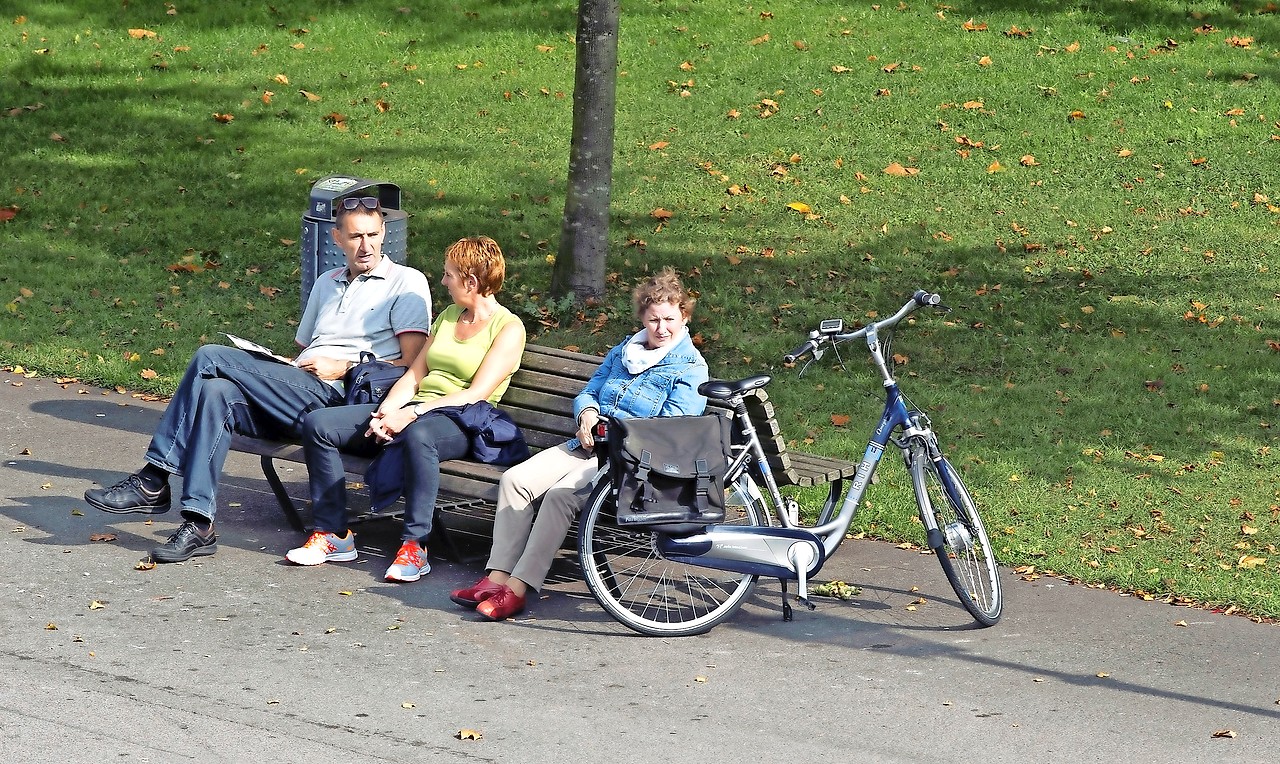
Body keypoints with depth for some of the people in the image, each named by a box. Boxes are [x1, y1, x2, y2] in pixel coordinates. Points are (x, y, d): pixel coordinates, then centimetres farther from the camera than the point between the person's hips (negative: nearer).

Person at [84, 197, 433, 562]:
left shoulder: (407, 283, 6)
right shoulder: (327, 283, 30)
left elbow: (412, 365, -4)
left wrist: (344, 368, -9)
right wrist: (270, 369, 10)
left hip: (336, 396, -7)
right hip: (300, 393, 7)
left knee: (211, 358, -17)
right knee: (215, 392, -25)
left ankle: (153, 481, -14)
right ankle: (198, 525, -29)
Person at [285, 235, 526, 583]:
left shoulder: (508, 328, -3)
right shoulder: (448, 316, 22)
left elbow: (476, 393, -14)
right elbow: (414, 374, 16)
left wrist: (412, 414, -21)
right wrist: (386, 411, -5)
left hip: (460, 423, -8)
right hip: (413, 411, 8)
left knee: (417, 435, -44)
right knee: (317, 424, -10)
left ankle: (415, 545, -36)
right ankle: (333, 534, -11)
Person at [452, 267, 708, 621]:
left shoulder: (691, 367, -1)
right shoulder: (622, 352, 22)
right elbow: (587, 393, 24)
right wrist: (587, 414, 0)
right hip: (588, 445, 7)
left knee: (562, 494, -31)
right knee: (516, 479, -17)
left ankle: (519, 588, -31)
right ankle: (497, 576, -21)